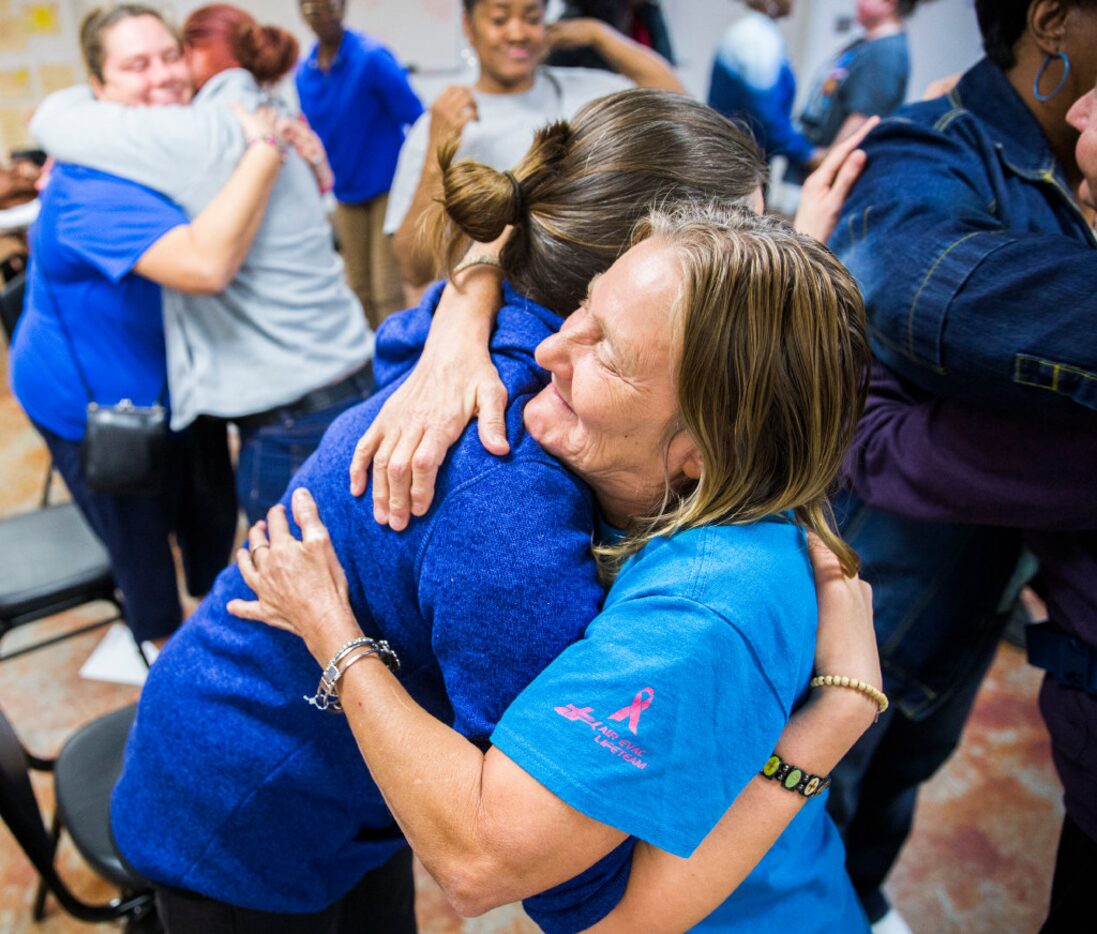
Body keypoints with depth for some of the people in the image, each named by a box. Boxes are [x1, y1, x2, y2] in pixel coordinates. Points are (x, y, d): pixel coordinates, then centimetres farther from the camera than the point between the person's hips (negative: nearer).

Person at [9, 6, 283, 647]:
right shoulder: (92, 187, -34)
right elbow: (205, 264, -51)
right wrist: (264, 150, -41)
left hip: (180, 377, 7)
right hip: (97, 401, -7)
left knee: (213, 510, 21)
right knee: (141, 542, 12)